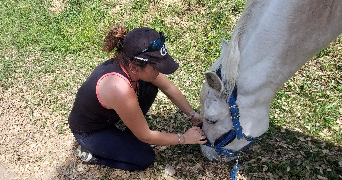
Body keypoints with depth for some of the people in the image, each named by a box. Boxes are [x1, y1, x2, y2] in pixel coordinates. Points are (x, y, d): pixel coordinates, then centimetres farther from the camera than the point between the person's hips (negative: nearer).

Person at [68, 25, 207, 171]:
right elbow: (145, 136, -26)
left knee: (150, 87, -7)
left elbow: (169, 88, -4)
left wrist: (193, 115, -5)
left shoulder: (131, 61, -20)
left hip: (105, 114, 7)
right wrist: (183, 138, -16)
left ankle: (132, 132, 11)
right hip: (88, 132, -7)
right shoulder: (120, 90, -42)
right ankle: (89, 153, 5)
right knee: (146, 159, -7)